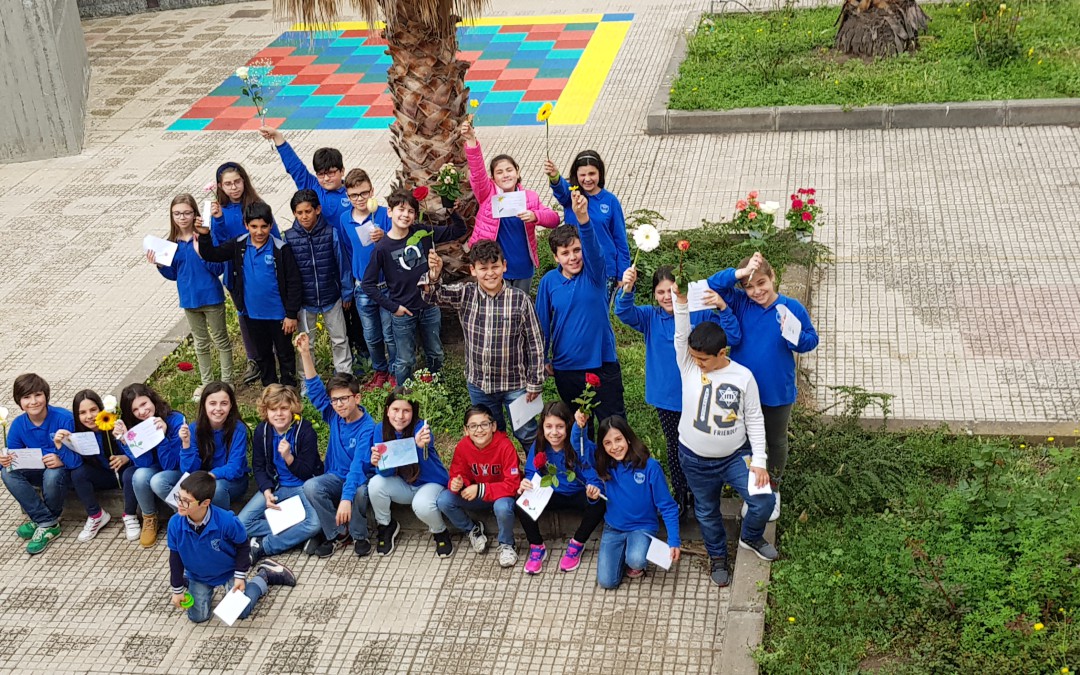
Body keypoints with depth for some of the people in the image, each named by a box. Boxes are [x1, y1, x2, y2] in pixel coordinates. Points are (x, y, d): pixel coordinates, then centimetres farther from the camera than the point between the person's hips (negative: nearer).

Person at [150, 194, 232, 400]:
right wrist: (159, 265, -10)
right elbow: (173, 274, 7)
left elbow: (219, 268, -16)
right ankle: (206, 382, 34)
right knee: (200, 343, 19)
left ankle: (227, 381, 25)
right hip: (190, 299, 5)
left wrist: (202, 252, -29)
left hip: (211, 297, -5)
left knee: (221, 340, 11)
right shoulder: (173, 242, -1)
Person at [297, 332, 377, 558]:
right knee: (310, 486, -26)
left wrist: (346, 498, -44)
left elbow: (359, 466, -32)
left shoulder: (367, 428, -21)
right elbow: (315, 389, -3)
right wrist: (305, 354, -13)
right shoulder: (334, 416, -3)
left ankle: (359, 536, -11)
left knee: (359, 491, -39)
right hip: (336, 478, 5)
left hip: (360, 480, -5)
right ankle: (337, 534, -8)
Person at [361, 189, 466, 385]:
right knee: (405, 362, 10)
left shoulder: (423, 233, -7)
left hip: (429, 308, 3)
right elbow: (368, 284, -8)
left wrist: (452, 211, -19)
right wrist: (392, 307, -11)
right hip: (403, 313, -3)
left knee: (435, 356, 19)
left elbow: (458, 231, 0)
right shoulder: (383, 247, -13)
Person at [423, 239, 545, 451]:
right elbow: (433, 295, -21)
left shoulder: (520, 300, -16)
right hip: (479, 384, 3)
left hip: (515, 383, -3)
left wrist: (535, 383, -5)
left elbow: (535, 343, -9)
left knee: (527, 434, 12)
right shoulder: (465, 295, -7)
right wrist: (434, 276, -43)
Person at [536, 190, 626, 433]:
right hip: (566, 367, 2)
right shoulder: (549, 281, -4)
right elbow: (543, 322, 6)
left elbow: (592, 246, -30)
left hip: (602, 362, -2)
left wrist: (582, 217, -49)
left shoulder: (593, 272, -9)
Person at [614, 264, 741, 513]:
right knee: (675, 448, 16)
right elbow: (624, 313, -23)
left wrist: (723, 308, -32)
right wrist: (627, 289, -45)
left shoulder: (700, 315, -10)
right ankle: (680, 494, 34)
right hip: (667, 398, 2)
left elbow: (733, 337, -15)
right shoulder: (650, 317, -4)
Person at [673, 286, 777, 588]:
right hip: (695, 460, 1)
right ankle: (717, 557, 41)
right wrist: (681, 302, -41)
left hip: (735, 456, -1)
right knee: (707, 512, 15)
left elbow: (755, 420, -5)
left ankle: (750, 537, 27)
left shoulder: (743, 377, -12)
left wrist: (759, 461, -9)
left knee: (764, 501, -6)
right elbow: (681, 335, -27)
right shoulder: (689, 367, -10)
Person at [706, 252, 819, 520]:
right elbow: (713, 285, -21)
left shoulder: (792, 308, -15)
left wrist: (794, 335, -29)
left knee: (776, 442, 21)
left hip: (778, 393, -1)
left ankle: (773, 490, 44)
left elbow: (811, 341, -7)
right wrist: (741, 272, -32)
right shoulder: (740, 303, -12)